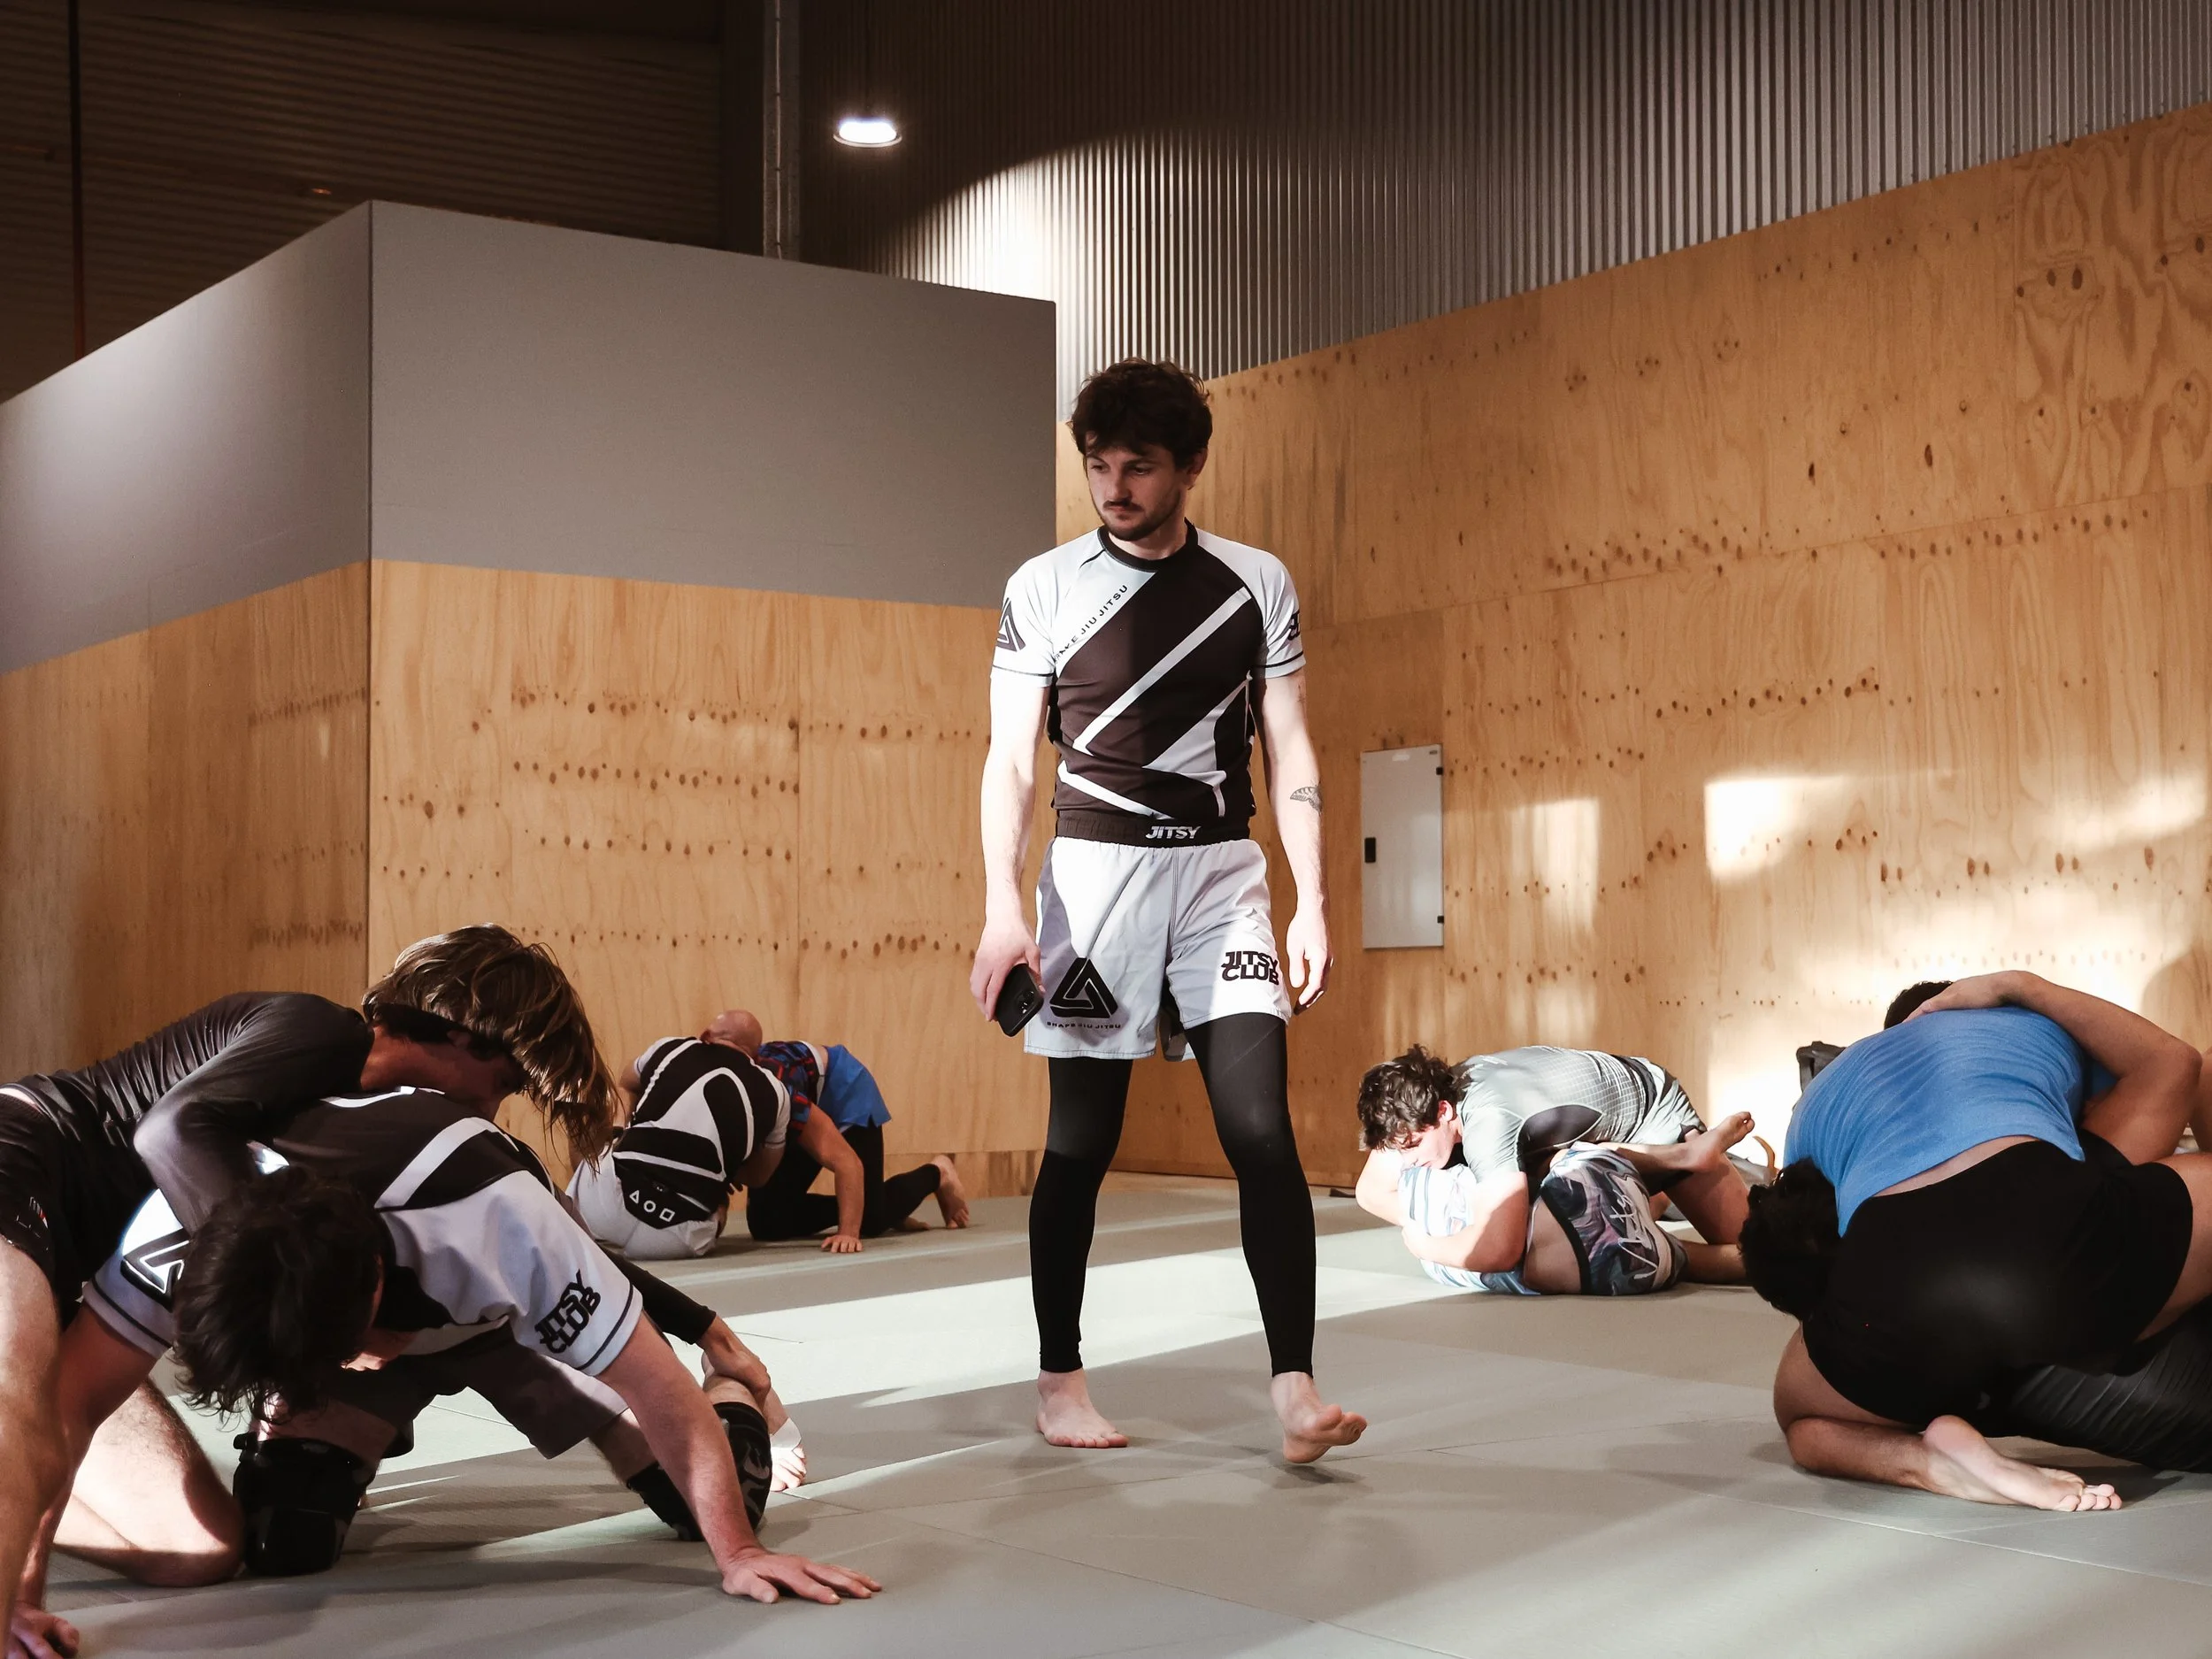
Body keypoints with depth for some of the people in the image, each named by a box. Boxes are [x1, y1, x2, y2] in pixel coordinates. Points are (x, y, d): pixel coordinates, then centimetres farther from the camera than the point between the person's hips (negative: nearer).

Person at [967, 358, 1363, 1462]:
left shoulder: (1256, 584, 5)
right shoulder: (1044, 587, 0)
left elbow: (1290, 753, 7)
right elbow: (1010, 759, -2)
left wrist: (1312, 902, 0)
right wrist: (1002, 907, -13)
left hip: (1222, 874, 1)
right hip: (1096, 872, -1)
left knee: (1261, 1127, -10)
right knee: (1081, 1139, 3)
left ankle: (1295, 1388, -8)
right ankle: (1059, 1378, 17)